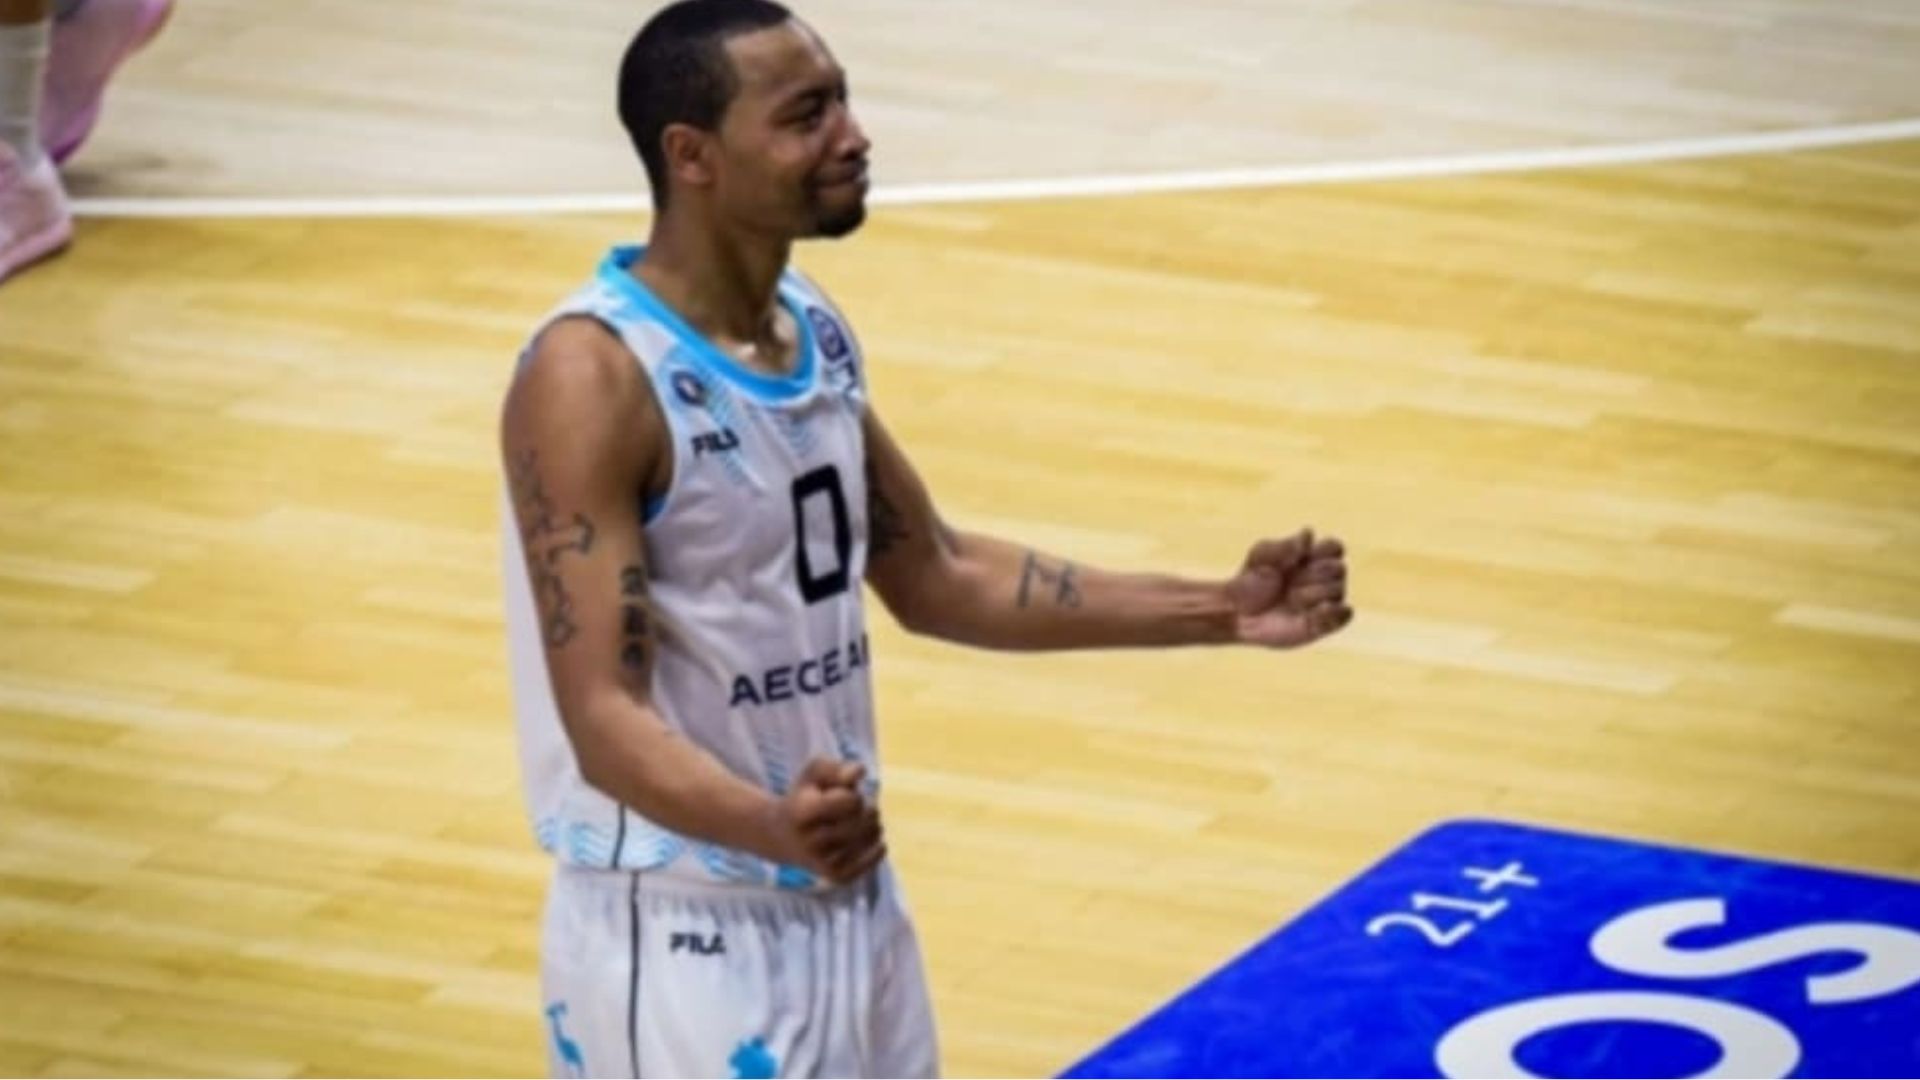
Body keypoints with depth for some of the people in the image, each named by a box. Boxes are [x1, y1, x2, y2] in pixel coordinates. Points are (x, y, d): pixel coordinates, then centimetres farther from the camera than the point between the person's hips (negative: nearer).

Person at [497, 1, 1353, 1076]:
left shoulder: (815, 329, 6)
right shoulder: (594, 378, -21)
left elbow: (933, 576, 18)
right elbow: (606, 714, -27)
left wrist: (1213, 612, 13)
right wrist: (771, 829, -46)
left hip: (850, 903, 9)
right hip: (681, 938, -9)